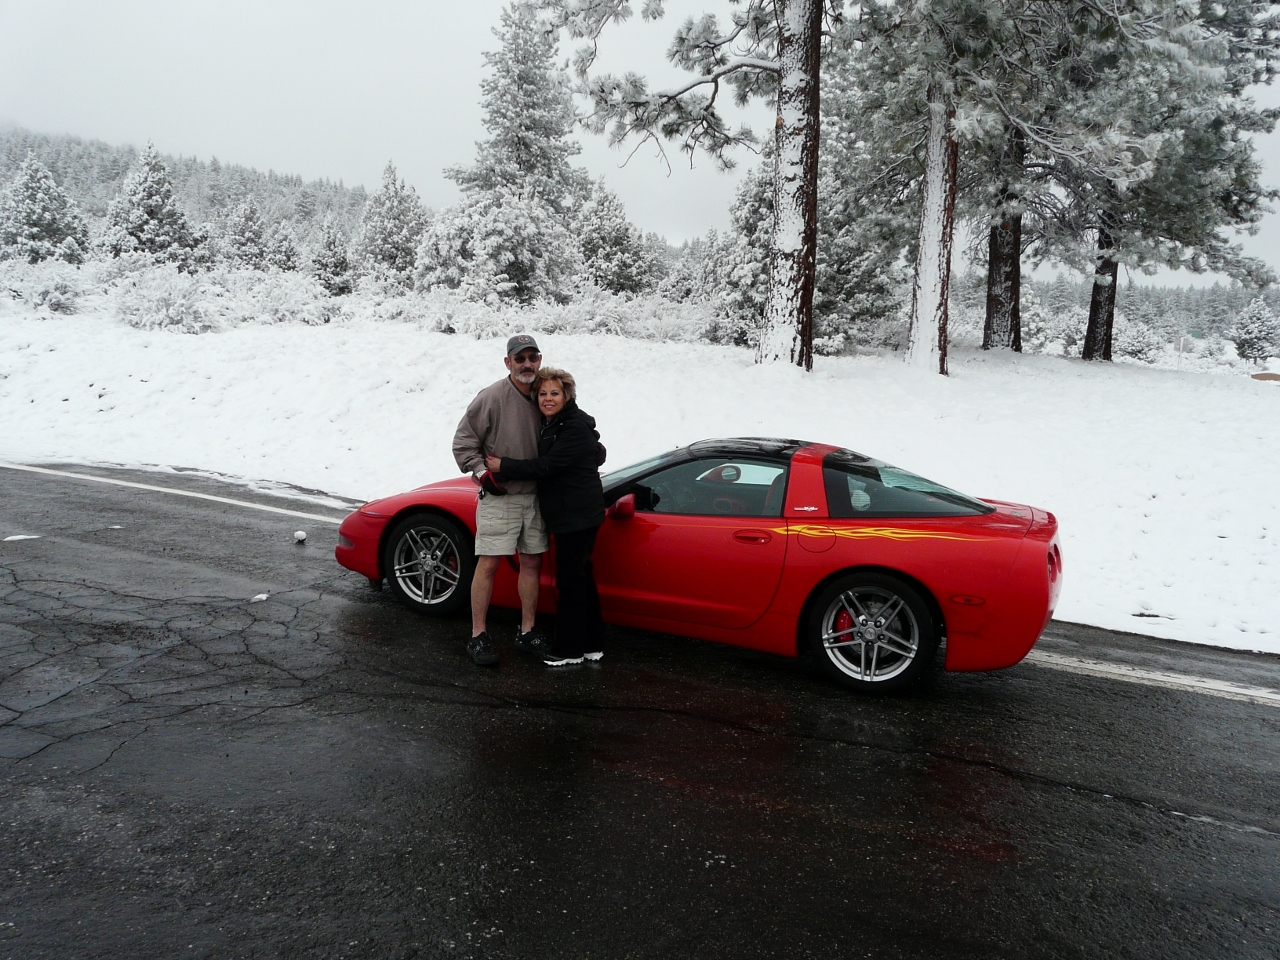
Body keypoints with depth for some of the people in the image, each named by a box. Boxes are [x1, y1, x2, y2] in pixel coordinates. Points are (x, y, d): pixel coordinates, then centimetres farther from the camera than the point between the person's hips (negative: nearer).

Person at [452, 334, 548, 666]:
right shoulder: (492, 397, -10)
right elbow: (463, 442, -7)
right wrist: (482, 473, -14)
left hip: (535, 496, 6)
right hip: (498, 496, -5)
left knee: (532, 562, 10)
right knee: (488, 563, -4)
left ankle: (527, 632, 22)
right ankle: (478, 637, 6)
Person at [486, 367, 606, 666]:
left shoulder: (576, 427, -17)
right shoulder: (552, 424, 14)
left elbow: (547, 465, -22)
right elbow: (546, 464, 16)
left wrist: (504, 467, -17)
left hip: (577, 516, -10)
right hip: (567, 515, 10)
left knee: (570, 578, -3)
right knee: (580, 577, 16)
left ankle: (569, 649, 8)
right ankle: (590, 644, 26)